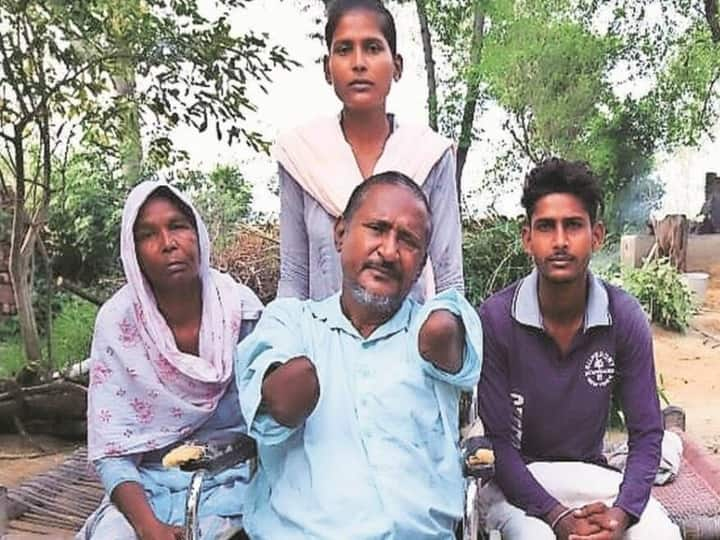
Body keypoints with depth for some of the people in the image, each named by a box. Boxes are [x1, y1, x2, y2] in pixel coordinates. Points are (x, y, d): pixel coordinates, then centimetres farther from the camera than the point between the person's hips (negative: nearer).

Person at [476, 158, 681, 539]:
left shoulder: (625, 318, -9)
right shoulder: (495, 319, -17)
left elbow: (646, 433, -6)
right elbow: (497, 442, -15)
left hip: (590, 472, 3)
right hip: (515, 480, -3)